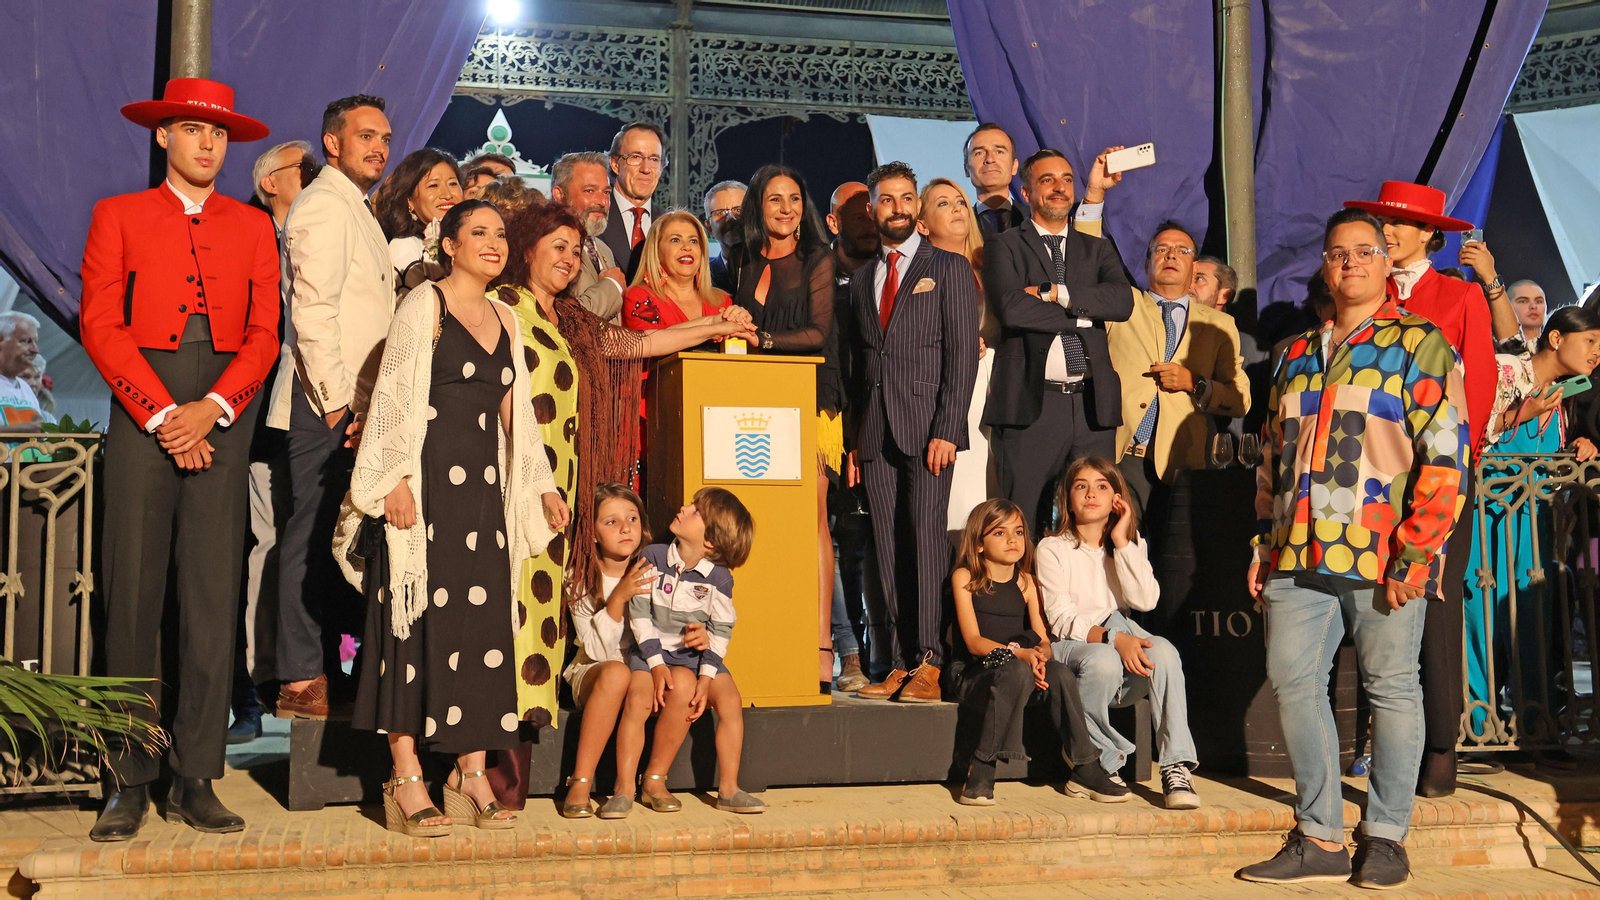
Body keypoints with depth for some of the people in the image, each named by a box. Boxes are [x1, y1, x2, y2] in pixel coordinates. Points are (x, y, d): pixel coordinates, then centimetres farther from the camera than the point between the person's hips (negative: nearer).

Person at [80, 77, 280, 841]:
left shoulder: (253, 227, 15)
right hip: (143, 412, -1)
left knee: (213, 598, -2)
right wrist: (162, 417, -8)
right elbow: (101, 326, 1)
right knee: (133, 596, -3)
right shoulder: (118, 216, 11)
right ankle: (130, 783, 3)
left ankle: (195, 780, 4)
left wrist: (211, 409, -8)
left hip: (224, 416, 1)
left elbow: (264, 334, 7)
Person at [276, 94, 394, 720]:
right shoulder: (326, 205, -9)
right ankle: (303, 682, -4)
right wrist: (338, 400, -20)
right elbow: (314, 309, -19)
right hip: (328, 405, -10)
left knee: (325, 533, 11)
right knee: (313, 531, -7)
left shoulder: (353, 210, 23)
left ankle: (325, 668, 16)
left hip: (347, 403, 10)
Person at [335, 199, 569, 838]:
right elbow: (395, 397, -7)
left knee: (483, 618, 4)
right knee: (419, 617, -5)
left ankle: (471, 772, 10)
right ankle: (406, 777, -1)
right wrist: (397, 480, -15)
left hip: (486, 486, 6)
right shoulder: (424, 306, -2)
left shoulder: (503, 319, 17)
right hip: (429, 481, -6)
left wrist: (543, 486, 18)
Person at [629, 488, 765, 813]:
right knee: (683, 685, -31)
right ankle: (653, 781, -20)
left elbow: (721, 631, -4)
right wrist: (656, 664, -17)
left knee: (729, 697, -22)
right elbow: (639, 614, -7)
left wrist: (706, 678, -17)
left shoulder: (719, 578, -3)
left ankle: (728, 789, -13)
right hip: (655, 653, -2)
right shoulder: (653, 557, -5)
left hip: (697, 655, 2)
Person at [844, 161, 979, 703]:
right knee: (888, 550, 2)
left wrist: (947, 430, -13)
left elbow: (962, 353, -3)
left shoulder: (950, 269, 5)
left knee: (925, 538, -12)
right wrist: (854, 439, 10)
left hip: (927, 428, -5)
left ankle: (928, 664, -11)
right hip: (876, 433, 5)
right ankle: (900, 665, 5)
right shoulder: (862, 279, 19)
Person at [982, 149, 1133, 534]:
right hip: (1030, 405, -3)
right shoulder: (1005, 247, 7)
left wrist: (1056, 293, -9)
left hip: (1092, 405, 4)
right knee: (1021, 528, -2)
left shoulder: (1098, 250, 19)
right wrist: (1081, 315, -5)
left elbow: (1123, 301, -1)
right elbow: (1010, 308, -12)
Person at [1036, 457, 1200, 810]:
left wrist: (1121, 540, -6)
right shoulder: (1053, 549, 3)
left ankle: (1176, 767, -33)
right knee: (1103, 660, -38)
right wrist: (1112, 638, -25)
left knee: (1163, 651, -31)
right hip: (1071, 648, -3)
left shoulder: (1131, 545, 15)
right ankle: (1095, 760, -18)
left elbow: (1145, 601, -5)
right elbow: (1061, 620, -9)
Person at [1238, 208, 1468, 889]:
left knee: (1392, 688, 3)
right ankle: (1319, 839, 10)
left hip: (1384, 558, -5)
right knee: (1294, 681, 1)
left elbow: (1445, 454, -6)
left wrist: (1413, 555, -13)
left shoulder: (1419, 343, 1)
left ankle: (1386, 837, 14)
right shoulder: (1297, 355, 18)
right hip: (1300, 557, 5)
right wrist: (1264, 545, 14)